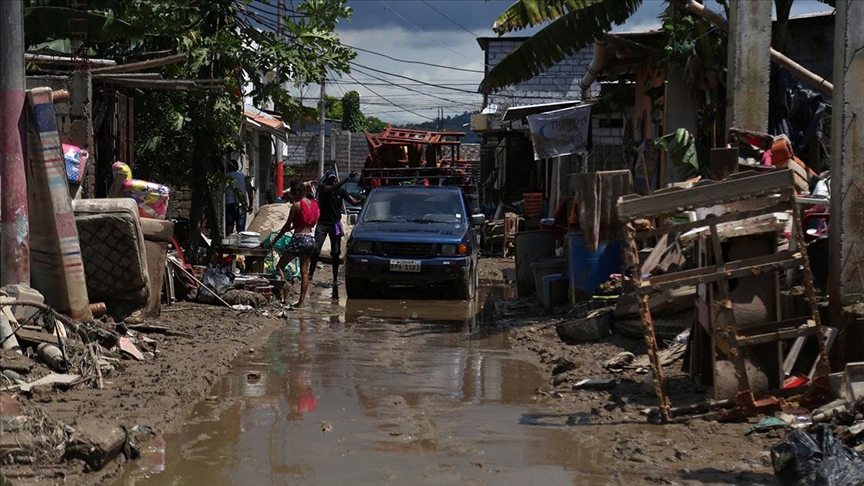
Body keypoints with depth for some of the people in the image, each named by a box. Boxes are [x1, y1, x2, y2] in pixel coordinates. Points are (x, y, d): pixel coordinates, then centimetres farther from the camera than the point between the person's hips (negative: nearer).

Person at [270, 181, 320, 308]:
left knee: (280, 266, 2)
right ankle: (301, 301, 7)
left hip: (299, 238, -7)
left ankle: (282, 297, -8)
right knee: (304, 272, 9)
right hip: (311, 238, 7)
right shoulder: (313, 204, 11)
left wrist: (274, 240, 1)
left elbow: (287, 225, -7)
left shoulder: (297, 205, -9)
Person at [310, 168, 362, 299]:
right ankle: (310, 274, -2)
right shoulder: (322, 188, -9)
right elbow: (333, 188, -28)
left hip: (335, 224, 2)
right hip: (323, 223, -2)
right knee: (316, 250, -11)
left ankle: (335, 280, 7)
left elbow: (354, 202, -3)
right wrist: (348, 178, -38)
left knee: (336, 253, 3)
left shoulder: (341, 191, 0)